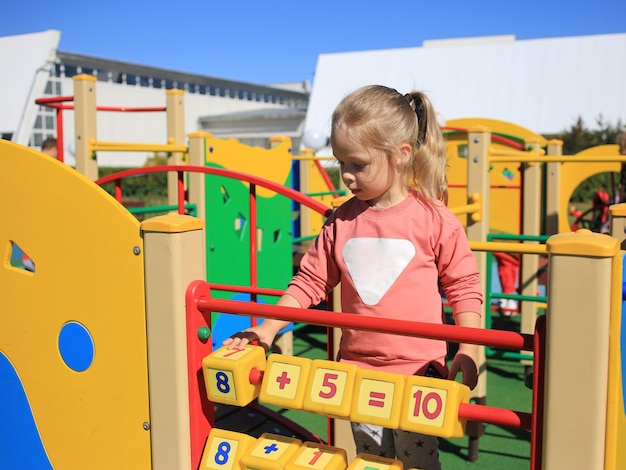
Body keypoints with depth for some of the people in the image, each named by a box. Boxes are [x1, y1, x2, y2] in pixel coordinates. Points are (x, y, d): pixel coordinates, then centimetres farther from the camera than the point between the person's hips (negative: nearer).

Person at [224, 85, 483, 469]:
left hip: (418, 373, -3)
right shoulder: (341, 220, 0)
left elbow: (464, 286, -1)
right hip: (358, 372, 4)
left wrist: (468, 350, -10)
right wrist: (267, 328, -1)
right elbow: (311, 280, 6)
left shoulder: (434, 219, -9)